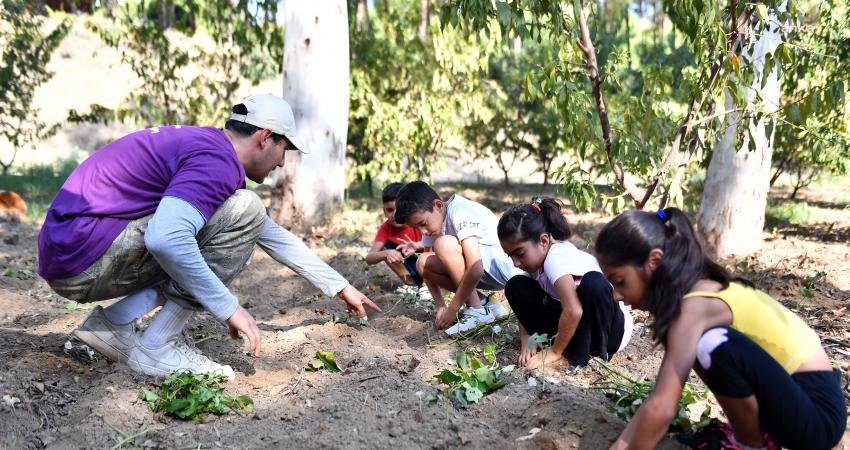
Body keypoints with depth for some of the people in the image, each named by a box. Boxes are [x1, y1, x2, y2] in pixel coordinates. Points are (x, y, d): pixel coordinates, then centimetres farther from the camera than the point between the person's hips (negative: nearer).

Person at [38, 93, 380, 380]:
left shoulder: (207, 146, 18)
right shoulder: (218, 161, -15)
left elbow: (273, 235, 26)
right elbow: (166, 240, -33)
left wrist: (341, 288, 30)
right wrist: (230, 307, -21)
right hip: (86, 256, -10)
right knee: (243, 211, -13)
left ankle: (112, 324, 9)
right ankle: (156, 348, -10)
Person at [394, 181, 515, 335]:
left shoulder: (459, 213, -24)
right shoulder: (431, 222, 1)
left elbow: (476, 269, -31)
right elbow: (428, 269, 6)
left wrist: (452, 310, -23)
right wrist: (441, 306, -7)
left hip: (502, 267, -9)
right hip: (481, 272, 9)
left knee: (444, 244, -27)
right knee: (423, 263, -6)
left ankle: (477, 311, -15)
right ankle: (483, 303, 1)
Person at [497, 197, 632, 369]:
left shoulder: (556, 258, -28)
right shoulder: (535, 257, -2)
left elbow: (574, 311, -40)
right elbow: (524, 304, 6)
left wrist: (555, 352, -27)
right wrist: (526, 339, -12)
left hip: (613, 327, -8)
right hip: (571, 322, 8)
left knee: (594, 284, -39)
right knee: (516, 287, -3)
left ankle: (588, 354, -20)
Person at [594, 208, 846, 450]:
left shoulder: (696, 305, -23)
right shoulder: (699, 292, 4)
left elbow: (661, 409, -29)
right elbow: (662, 398, 6)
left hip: (817, 412, -9)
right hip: (789, 392, 9)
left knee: (716, 344, -30)